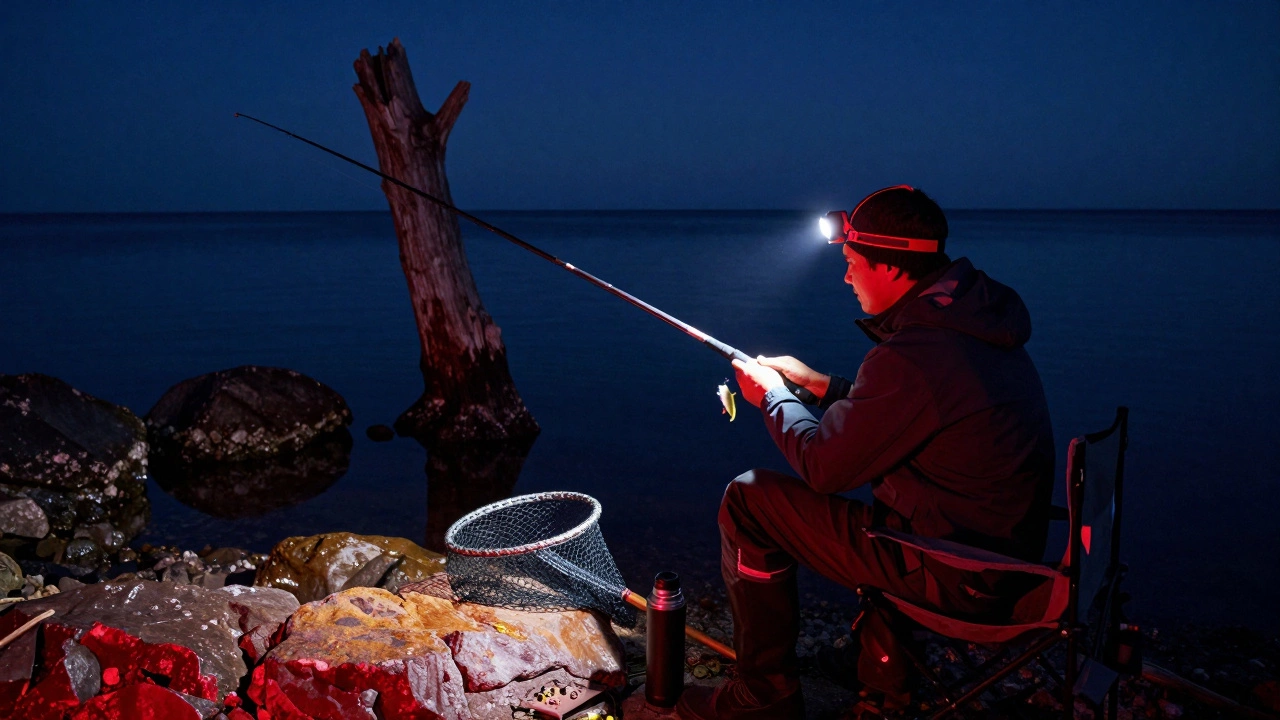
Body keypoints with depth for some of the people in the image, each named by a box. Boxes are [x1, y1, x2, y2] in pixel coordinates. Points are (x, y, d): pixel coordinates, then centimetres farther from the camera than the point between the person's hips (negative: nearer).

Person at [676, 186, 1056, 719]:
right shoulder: (984, 324, 5)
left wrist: (772, 397, 2)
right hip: (1011, 554, 10)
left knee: (749, 499, -6)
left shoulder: (913, 354, -26)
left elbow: (822, 468, -16)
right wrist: (822, 385, 17)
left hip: (956, 579, -10)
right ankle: (884, 676, 37)